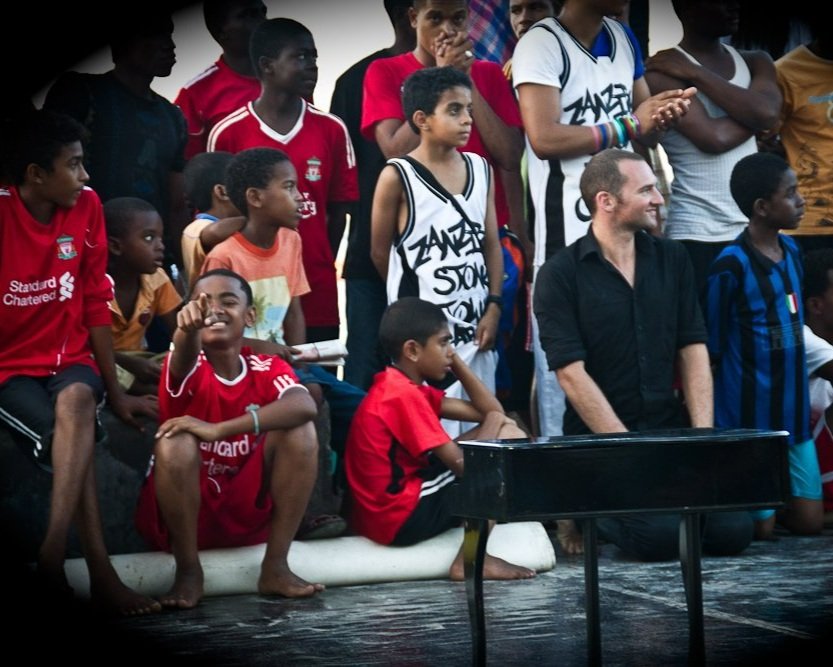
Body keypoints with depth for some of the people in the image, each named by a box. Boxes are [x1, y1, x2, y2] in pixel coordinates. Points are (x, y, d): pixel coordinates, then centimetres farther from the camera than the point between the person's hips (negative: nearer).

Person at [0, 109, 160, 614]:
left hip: (70, 360, 2)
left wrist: (117, 392, 9)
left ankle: (54, 551, -41)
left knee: (76, 401, -33)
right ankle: (101, 575, -31)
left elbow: (96, 305, 6)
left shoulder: (86, 207, 0)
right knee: (76, 437, -30)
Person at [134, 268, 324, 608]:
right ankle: (188, 571, -15)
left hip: (246, 513, 2)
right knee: (176, 443, -32)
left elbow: (304, 405, -28)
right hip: (179, 516, -2)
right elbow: (185, 357, -38)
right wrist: (188, 328, -64)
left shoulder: (268, 369, -4)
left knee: (300, 430, -18)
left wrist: (220, 429, -38)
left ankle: (275, 567, -12)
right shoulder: (189, 367, -11)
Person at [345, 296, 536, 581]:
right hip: (402, 519, -10)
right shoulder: (405, 396, -17)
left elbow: (491, 410, 13)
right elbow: (461, 463, -19)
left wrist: (455, 361, 9)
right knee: (508, 438, -6)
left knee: (499, 423, 16)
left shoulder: (405, 389, 14)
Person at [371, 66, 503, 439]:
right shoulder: (398, 177, -7)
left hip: (477, 330, 5)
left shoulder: (481, 170, 10)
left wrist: (493, 307, 1)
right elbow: (380, 253, 1)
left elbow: (492, 245, 11)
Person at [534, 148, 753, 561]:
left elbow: (693, 350, 8)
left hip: (670, 429, 5)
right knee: (661, 537, -27)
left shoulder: (672, 259, 11)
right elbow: (571, 374, -12)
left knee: (733, 532, -14)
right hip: (598, 440, -5)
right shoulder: (560, 275, -6)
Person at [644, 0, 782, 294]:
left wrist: (698, 75, -7)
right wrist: (751, 114, -1)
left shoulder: (755, 62, 13)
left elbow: (768, 114, -8)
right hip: (698, 235, -6)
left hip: (754, 230, 6)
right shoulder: (664, 72, -7)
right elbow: (713, 137, -18)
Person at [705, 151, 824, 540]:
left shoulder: (791, 250, 6)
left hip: (792, 415, 7)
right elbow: (711, 350, -11)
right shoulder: (731, 266, -17)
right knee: (761, 527, -1)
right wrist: (712, 425, -7)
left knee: (809, 521, 6)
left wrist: (803, 405, 14)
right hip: (748, 419, -7)